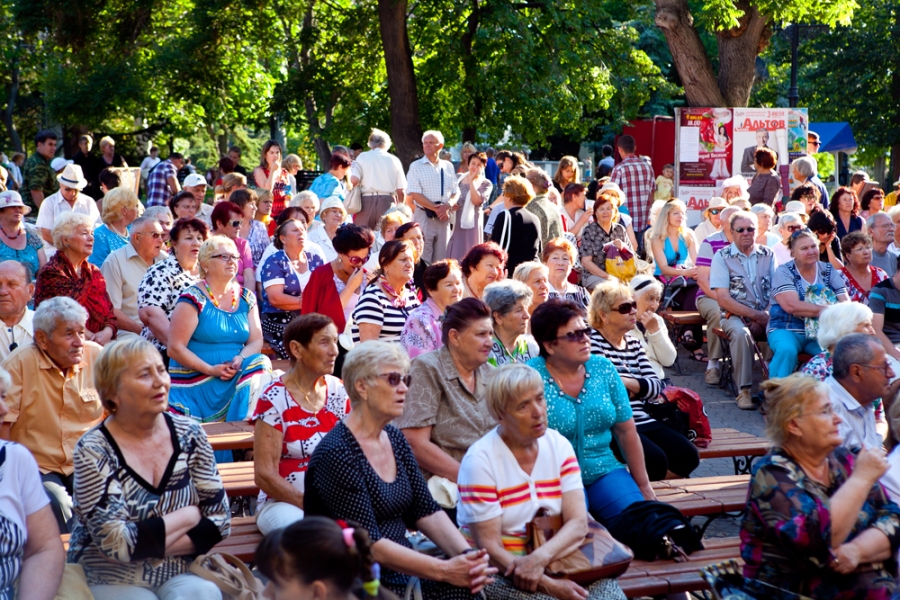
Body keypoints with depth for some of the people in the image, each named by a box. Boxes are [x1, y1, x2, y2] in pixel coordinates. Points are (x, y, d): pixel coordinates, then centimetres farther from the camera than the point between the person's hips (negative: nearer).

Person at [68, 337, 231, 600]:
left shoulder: (188, 434, 1)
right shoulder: (93, 450, -10)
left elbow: (219, 519, 0)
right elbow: (117, 543, -17)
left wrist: (148, 545, -11)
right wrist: (189, 516, -8)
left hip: (182, 574, 3)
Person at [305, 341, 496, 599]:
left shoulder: (395, 439, 11)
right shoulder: (336, 454, -15)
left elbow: (426, 510, 6)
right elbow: (368, 543, -18)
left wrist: (467, 556, -10)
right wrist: (444, 570, -21)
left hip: (403, 568, 7)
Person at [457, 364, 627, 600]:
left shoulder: (559, 446, 1)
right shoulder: (480, 460, -12)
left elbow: (578, 523, -7)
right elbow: (489, 547, -14)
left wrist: (540, 558, -25)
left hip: (552, 560, 5)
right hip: (499, 572, -5)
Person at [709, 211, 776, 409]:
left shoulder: (768, 255, 12)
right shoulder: (722, 257, 3)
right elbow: (723, 299, -5)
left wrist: (766, 316, -15)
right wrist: (755, 315, -12)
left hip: (766, 316, 2)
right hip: (735, 315, -2)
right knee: (741, 332, -37)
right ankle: (744, 391, -29)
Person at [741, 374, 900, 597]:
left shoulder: (843, 460, 9)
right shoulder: (772, 475, -8)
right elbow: (818, 539, -21)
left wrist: (857, 550, -14)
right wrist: (861, 478, -15)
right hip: (801, 593, -4)